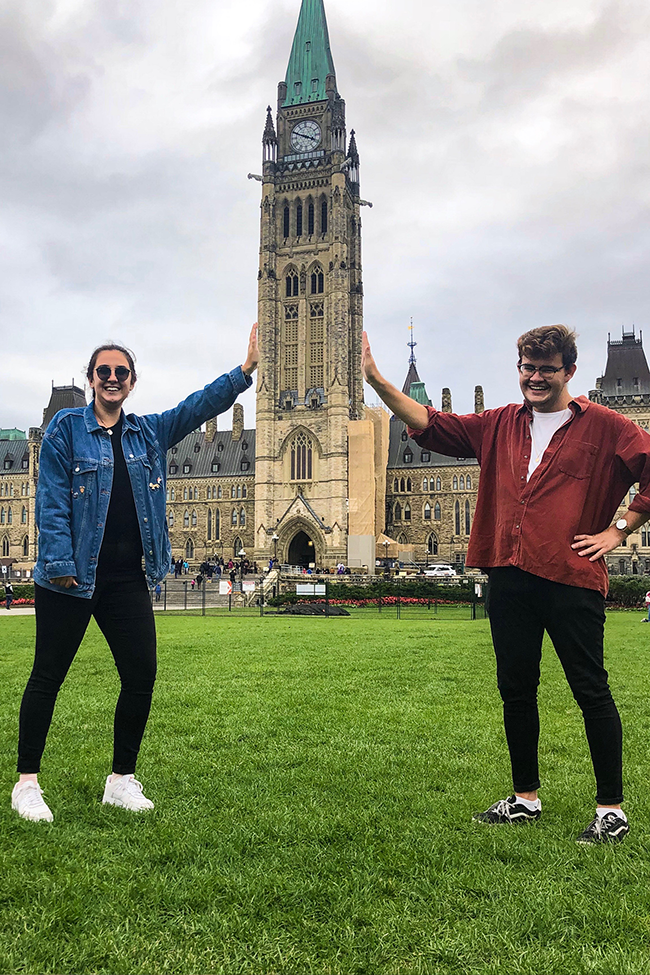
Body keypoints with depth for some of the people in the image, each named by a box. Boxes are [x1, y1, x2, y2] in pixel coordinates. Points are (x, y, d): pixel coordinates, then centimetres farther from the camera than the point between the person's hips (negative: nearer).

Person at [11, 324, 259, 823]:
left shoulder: (150, 432, 12)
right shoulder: (66, 428, 0)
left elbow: (200, 406, 3)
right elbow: (51, 501, -6)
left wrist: (245, 370, -9)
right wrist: (59, 563, -14)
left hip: (128, 579, 4)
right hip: (71, 577, -4)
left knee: (142, 675, 3)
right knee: (48, 676, 5)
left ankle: (122, 780, 20)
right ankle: (27, 782, 20)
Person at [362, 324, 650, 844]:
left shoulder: (604, 426, 1)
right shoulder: (500, 425, 14)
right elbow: (431, 425, 11)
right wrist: (376, 380, 4)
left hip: (572, 578, -5)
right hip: (509, 577, 5)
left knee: (591, 691, 2)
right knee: (516, 689, 12)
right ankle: (526, 798, 28)